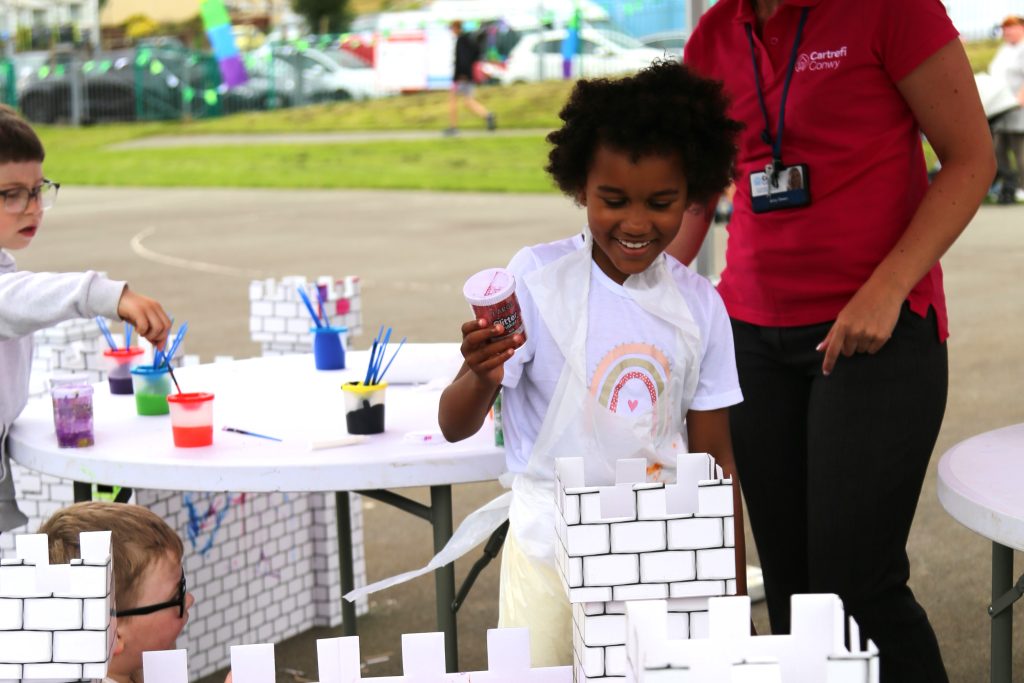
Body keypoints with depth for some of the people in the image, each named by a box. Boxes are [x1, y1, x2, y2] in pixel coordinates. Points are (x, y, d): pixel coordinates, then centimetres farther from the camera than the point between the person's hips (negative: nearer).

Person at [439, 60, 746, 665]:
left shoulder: (699, 304, 2)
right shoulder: (538, 277, -9)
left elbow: (714, 457, 9)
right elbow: (455, 427, -12)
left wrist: (732, 593, 8)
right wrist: (482, 377, -34)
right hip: (553, 553, -2)